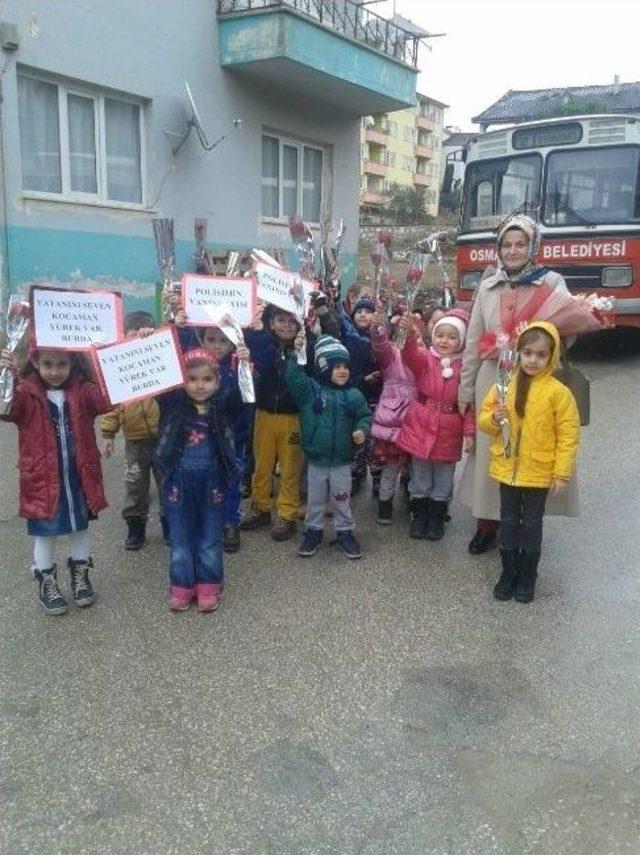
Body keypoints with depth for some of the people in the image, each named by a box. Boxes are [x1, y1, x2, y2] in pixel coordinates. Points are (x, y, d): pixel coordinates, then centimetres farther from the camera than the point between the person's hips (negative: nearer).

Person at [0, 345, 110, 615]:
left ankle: (80, 575, 39)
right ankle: (47, 582, 32)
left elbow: (108, 400, -20)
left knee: (80, 528, 19)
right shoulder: (27, 394, -8)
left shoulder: (83, 391, -3)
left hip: (79, 478, 2)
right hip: (43, 479, -2)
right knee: (45, 533, 13)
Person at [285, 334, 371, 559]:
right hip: (316, 459, 0)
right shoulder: (310, 390, -7)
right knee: (315, 499, 15)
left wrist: (361, 429, -15)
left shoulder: (353, 395, -4)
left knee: (342, 500, 12)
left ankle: (345, 532, 29)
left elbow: (365, 415, 3)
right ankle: (313, 531, 32)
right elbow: (293, 377, -18)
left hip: (342, 460, 0)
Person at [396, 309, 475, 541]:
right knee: (420, 478, 13)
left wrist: (469, 431, -10)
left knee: (443, 481, 14)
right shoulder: (425, 358, -5)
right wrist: (409, 333, -48)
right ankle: (419, 517, 31)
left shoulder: (464, 366, -4)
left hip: (449, 432, 0)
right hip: (421, 426, 0)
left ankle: (436, 520, 32)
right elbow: (410, 355, -29)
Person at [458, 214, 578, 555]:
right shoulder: (488, 287, 10)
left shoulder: (551, 283, 2)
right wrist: (465, 389, 9)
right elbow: (473, 341, 10)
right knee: (489, 453, 7)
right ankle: (487, 524, 21)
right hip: (492, 382, 3)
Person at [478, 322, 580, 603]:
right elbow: (483, 418, 6)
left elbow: (568, 435, -10)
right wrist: (493, 419, -17)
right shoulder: (504, 386, -2)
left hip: (539, 473, -3)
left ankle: (528, 575, 27)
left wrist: (562, 473, -12)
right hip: (507, 469, 3)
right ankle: (508, 572, 30)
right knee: (508, 522, 15)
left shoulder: (558, 392, -11)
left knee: (532, 524, 11)